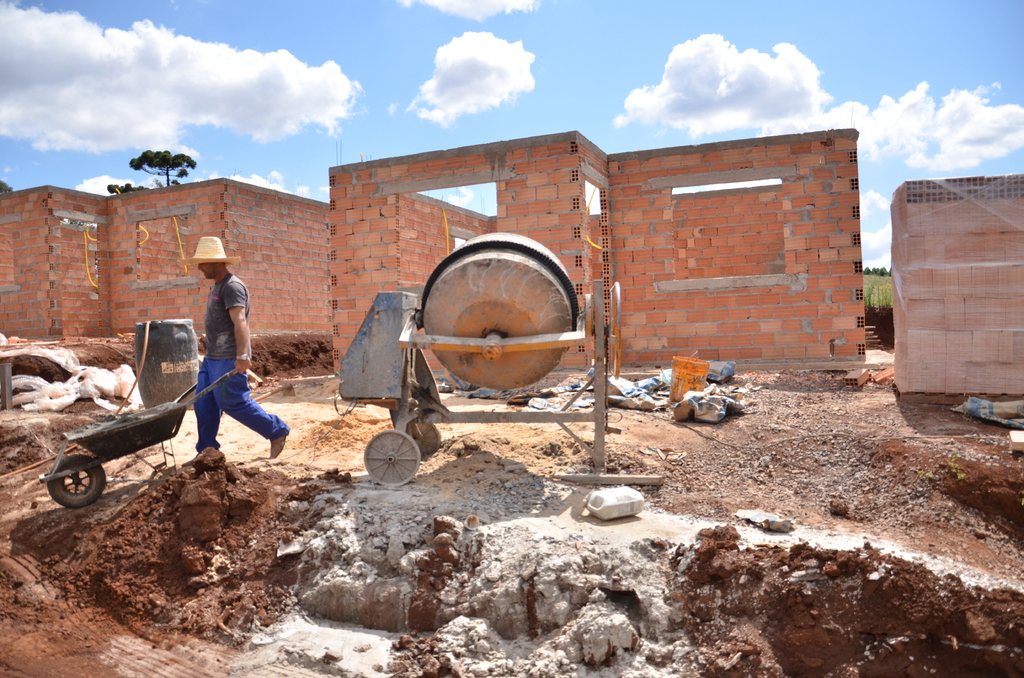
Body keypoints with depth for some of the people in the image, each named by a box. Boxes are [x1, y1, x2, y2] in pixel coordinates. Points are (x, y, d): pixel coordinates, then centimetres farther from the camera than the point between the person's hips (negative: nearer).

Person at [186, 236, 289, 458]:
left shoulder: (232, 286, -14)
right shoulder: (216, 286, 18)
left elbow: (240, 321, -25)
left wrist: (242, 355, -34)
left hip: (229, 359, -10)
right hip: (212, 357, 10)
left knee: (234, 403, -8)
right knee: (204, 405, 8)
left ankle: (277, 431, 4)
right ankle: (207, 451, 17)